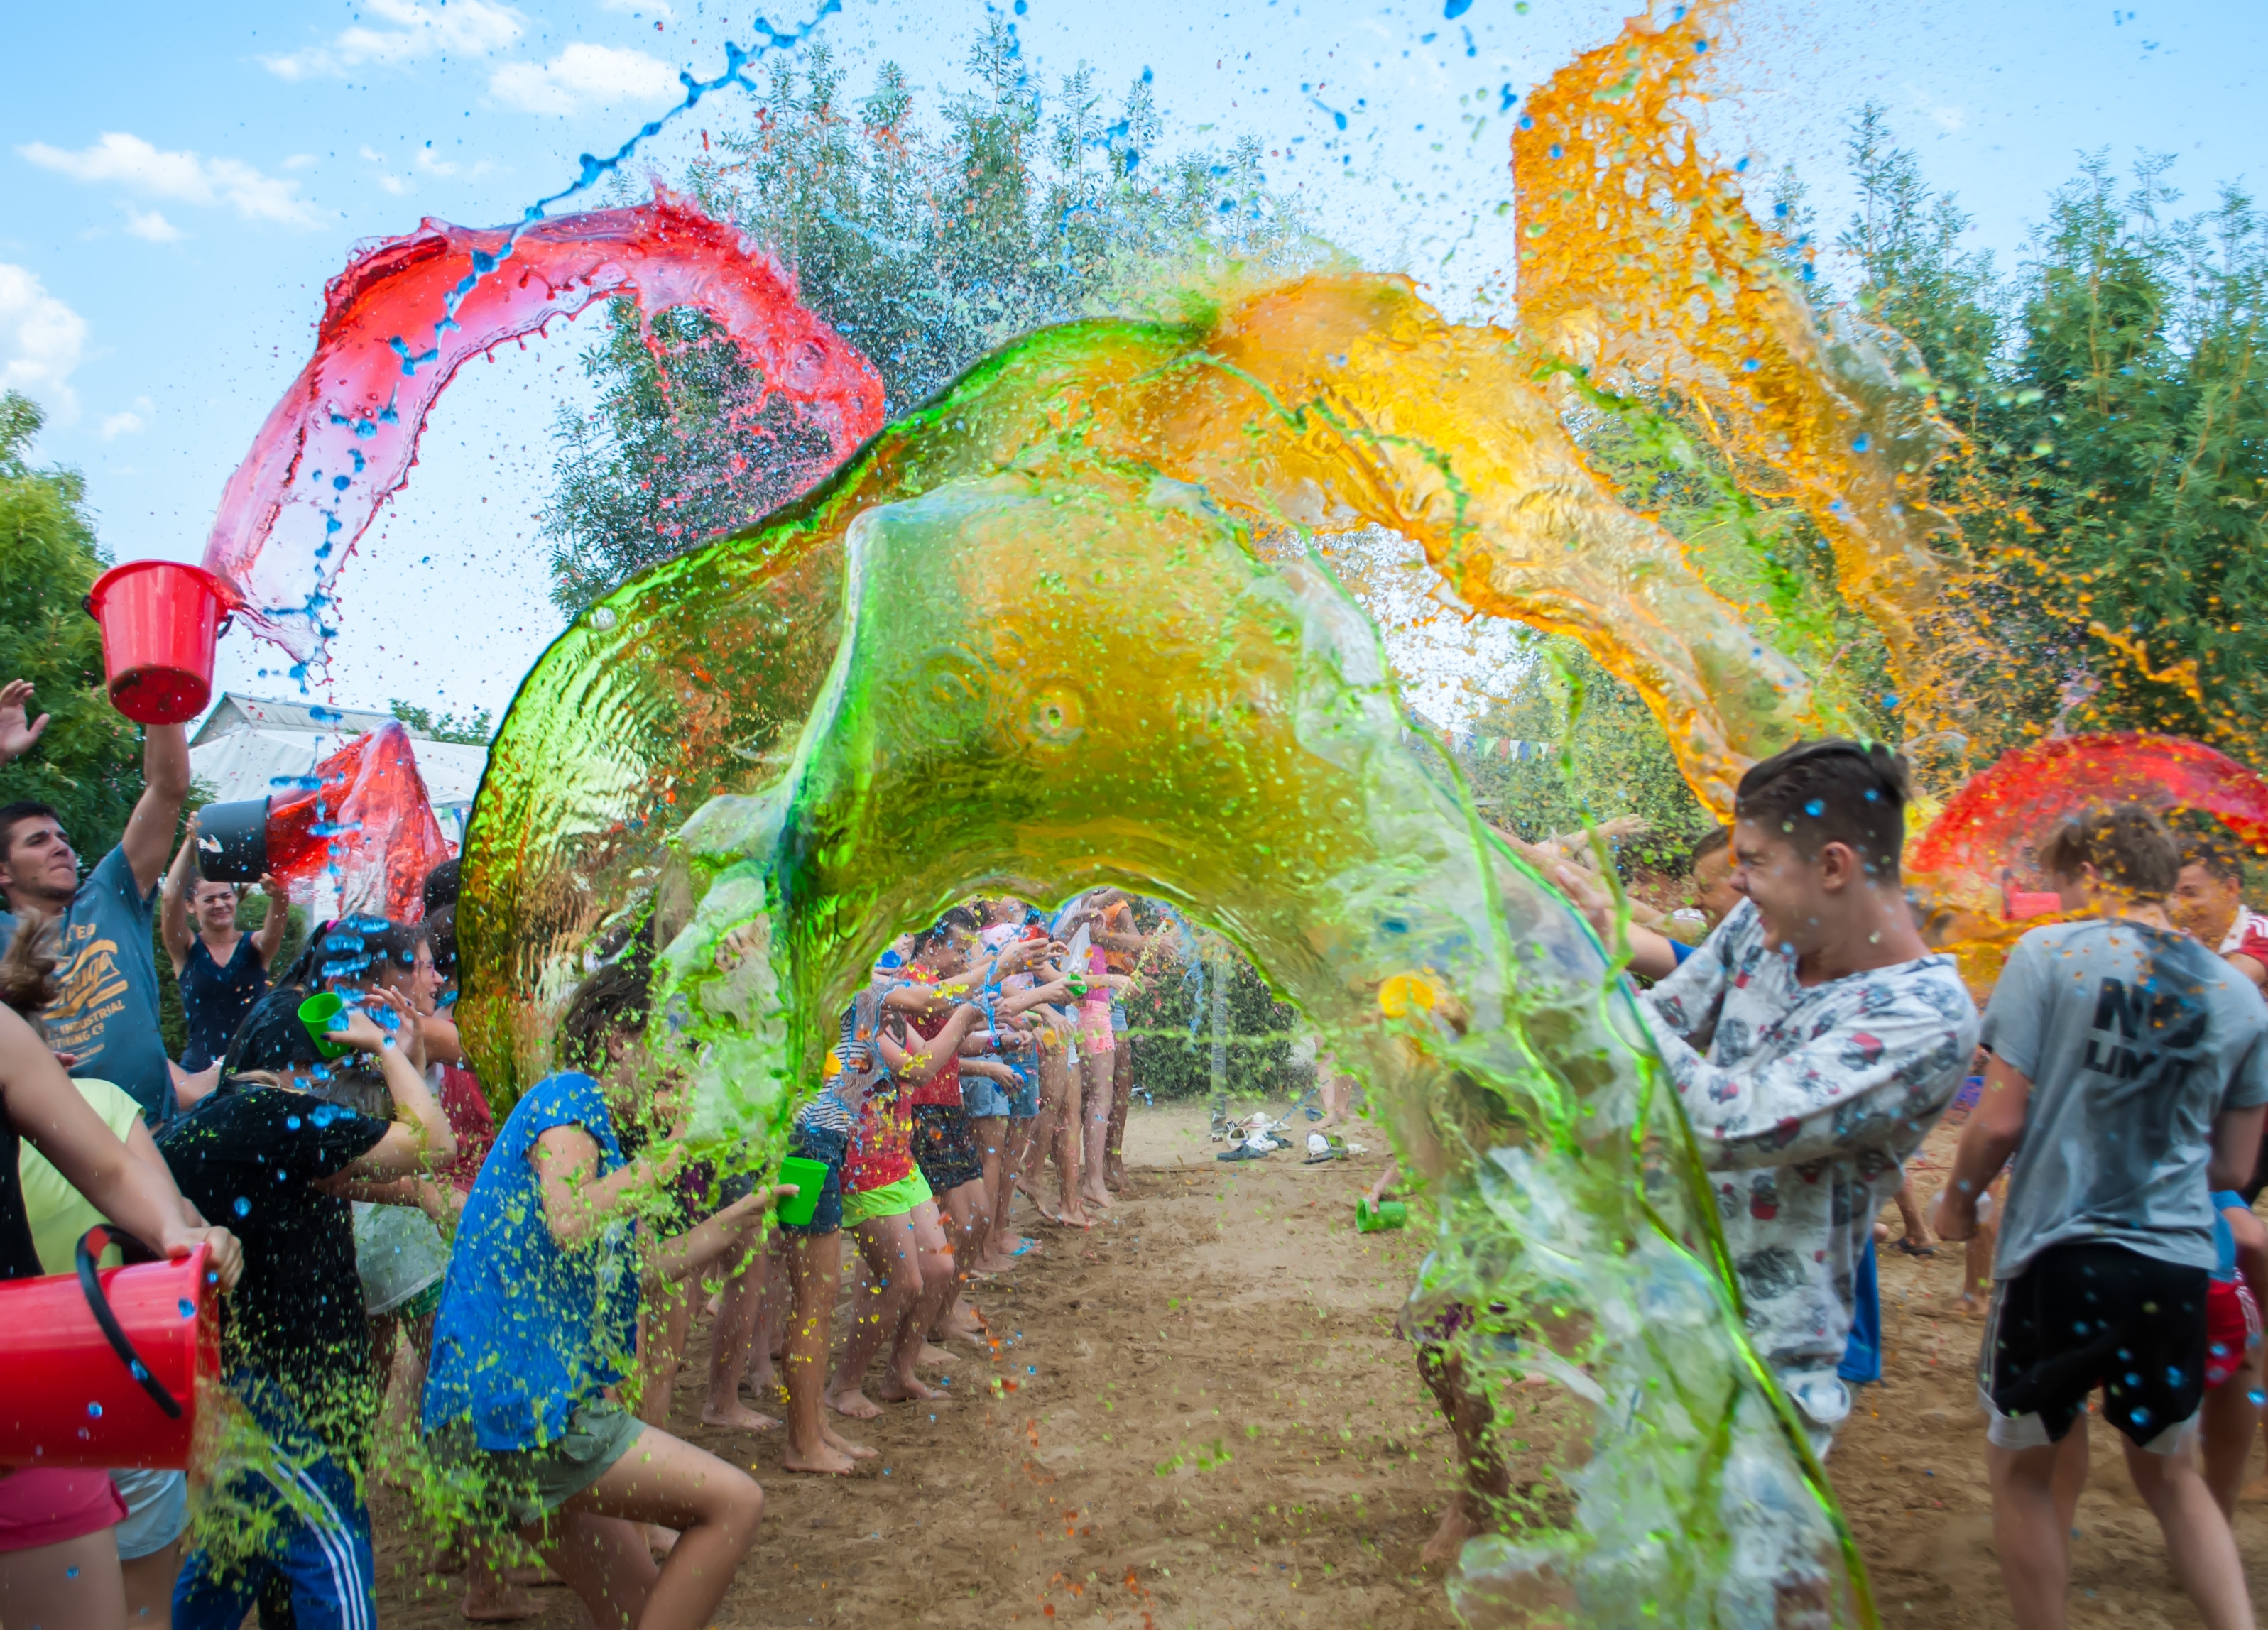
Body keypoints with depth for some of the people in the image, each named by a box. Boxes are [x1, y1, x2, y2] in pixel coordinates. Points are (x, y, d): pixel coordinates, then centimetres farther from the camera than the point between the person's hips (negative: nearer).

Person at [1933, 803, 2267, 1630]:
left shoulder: (2051, 955, -8)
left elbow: (2001, 1120, -12)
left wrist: (1958, 1199, 6)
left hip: (2059, 1254, -5)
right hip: (2178, 1264, 5)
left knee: (2024, 1469, 14)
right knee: (2169, 1471, 24)